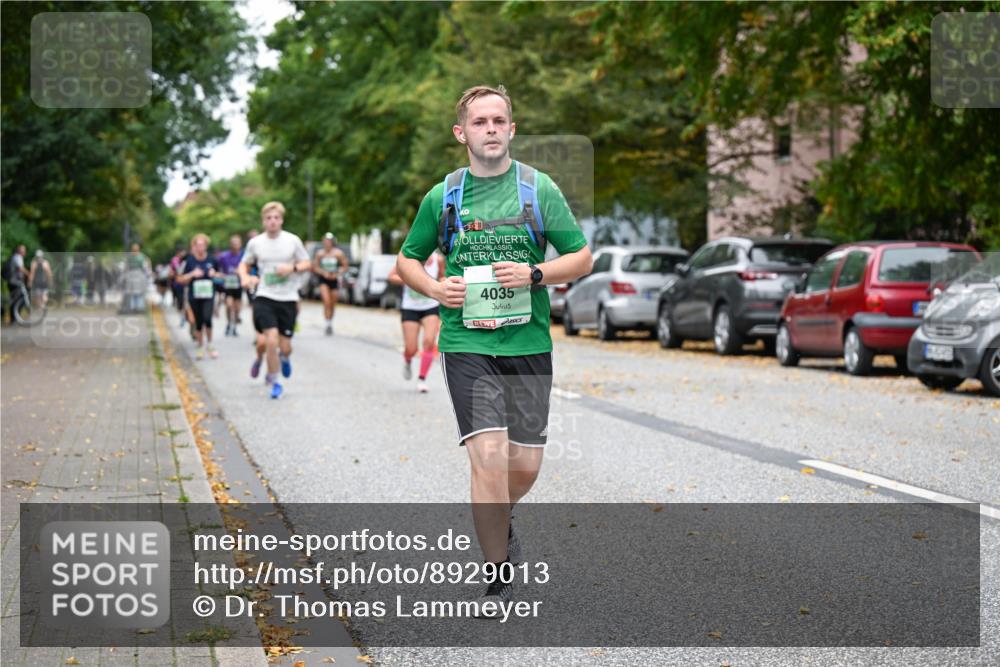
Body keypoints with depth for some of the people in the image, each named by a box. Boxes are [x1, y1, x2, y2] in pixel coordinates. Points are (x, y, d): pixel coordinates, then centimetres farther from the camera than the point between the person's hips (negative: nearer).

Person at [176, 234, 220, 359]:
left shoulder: (211, 260, 0)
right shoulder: (189, 261, -4)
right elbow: (180, 279, 0)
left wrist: (214, 274, -6)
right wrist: (192, 274, -15)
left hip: (208, 294, 0)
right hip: (194, 296, 0)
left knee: (207, 318, -18)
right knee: (198, 322, 6)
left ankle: (209, 344, 2)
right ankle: (200, 347, 23)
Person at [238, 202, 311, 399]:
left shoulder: (293, 240, -2)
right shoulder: (255, 243, 1)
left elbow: (307, 263, 6)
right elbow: (244, 264, 14)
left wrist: (292, 268, -14)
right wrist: (244, 277, -8)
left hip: (288, 299, 1)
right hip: (264, 297, 0)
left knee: (284, 346, 3)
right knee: (270, 340, -16)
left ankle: (285, 357, 42)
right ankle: (273, 381, 4)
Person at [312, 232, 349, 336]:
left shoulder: (338, 253, -8)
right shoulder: (320, 253, -5)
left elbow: (345, 266, 0)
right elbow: (315, 267, 1)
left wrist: (337, 274, -15)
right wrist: (323, 273, -15)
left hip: (334, 279, 1)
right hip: (323, 280, -1)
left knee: (332, 304, 10)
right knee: (326, 302, -18)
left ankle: (330, 323, 31)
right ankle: (328, 324, -17)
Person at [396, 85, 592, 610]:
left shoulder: (539, 189, 3)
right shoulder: (442, 196, 5)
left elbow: (581, 257, 5)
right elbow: (407, 260, 16)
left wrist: (534, 274, -13)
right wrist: (436, 289, -5)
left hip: (529, 344, 1)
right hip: (466, 344, -1)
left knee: (525, 464, 5)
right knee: (489, 455, -14)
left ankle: (496, 522, 40)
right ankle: (498, 576, -1)